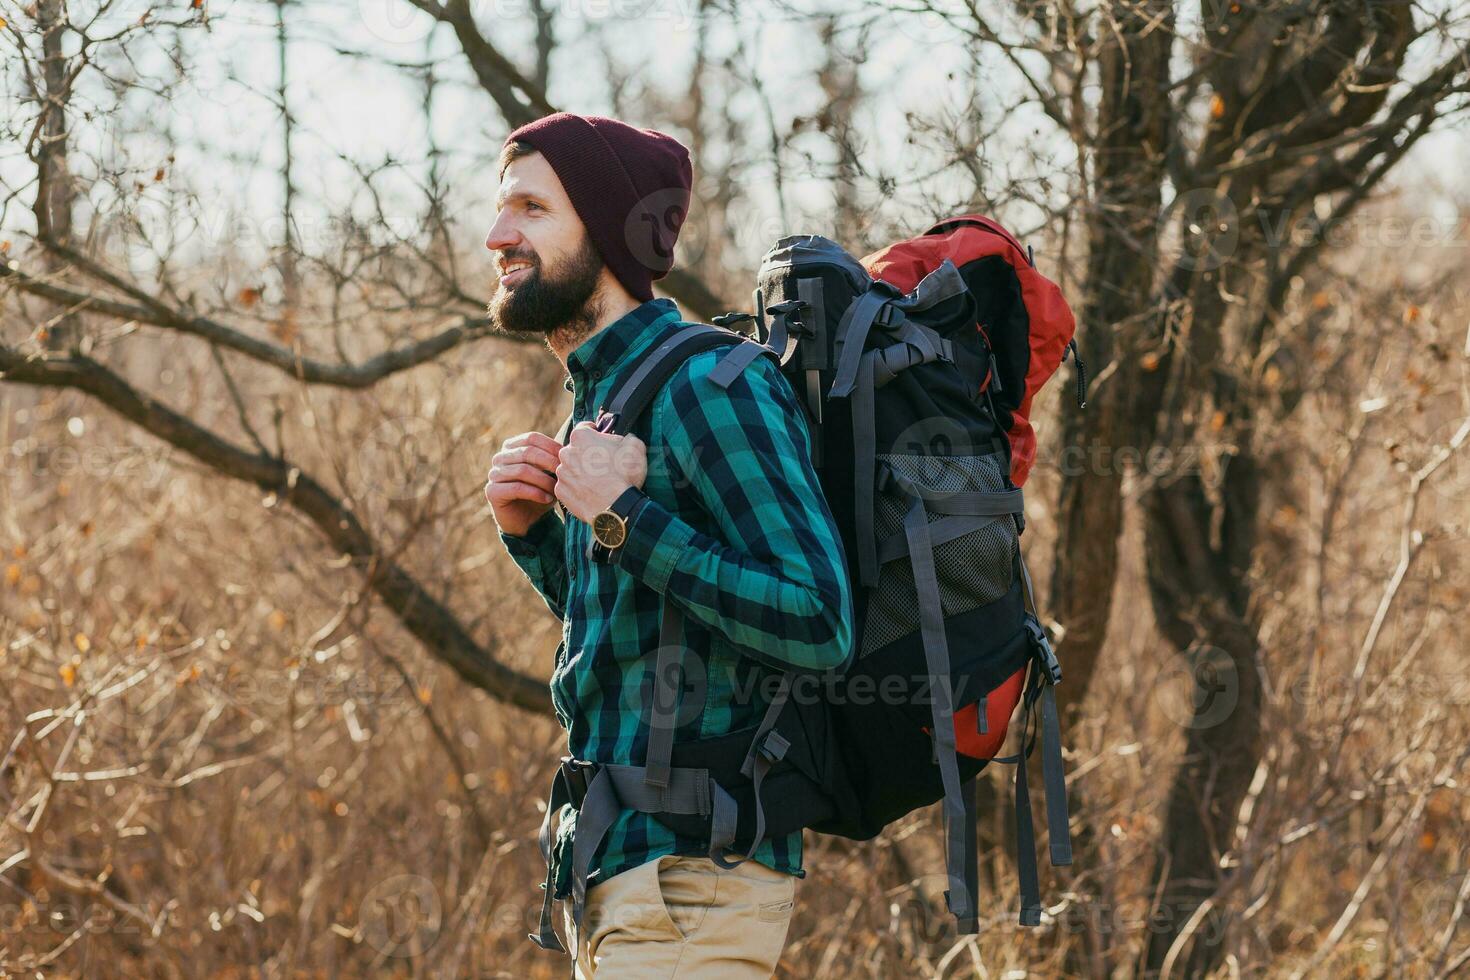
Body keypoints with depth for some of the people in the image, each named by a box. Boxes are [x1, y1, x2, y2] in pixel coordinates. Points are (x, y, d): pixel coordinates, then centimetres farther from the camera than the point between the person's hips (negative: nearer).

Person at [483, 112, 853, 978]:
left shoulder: (710, 387, -14)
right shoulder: (609, 390, 15)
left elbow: (819, 627, -22)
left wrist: (626, 515, -21)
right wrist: (533, 532, 7)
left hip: (690, 879, -10)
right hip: (620, 874, 10)